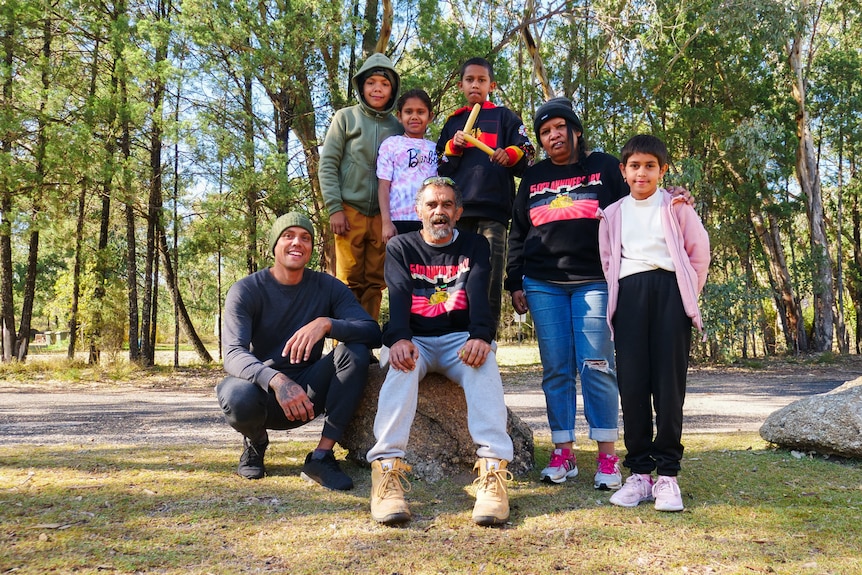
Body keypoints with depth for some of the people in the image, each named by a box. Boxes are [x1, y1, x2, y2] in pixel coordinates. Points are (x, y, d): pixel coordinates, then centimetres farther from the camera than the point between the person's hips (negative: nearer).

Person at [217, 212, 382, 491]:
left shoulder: (327, 287, -4)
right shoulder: (245, 290, -10)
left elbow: (373, 332, -17)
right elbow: (234, 354, -25)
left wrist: (326, 323, -37)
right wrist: (276, 380, -46)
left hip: (307, 392, 2)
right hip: (261, 385, -2)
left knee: (355, 352, -24)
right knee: (238, 397, -37)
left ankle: (321, 456, -23)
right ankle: (256, 441, 1)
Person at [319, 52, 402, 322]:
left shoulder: (397, 127, 10)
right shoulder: (346, 117, 4)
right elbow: (327, 165, 0)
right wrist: (334, 208, -8)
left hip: (382, 215, 3)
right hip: (350, 210, -2)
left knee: (375, 284, 5)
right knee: (349, 282, -2)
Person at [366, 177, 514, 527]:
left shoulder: (474, 246, 9)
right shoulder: (400, 247, 8)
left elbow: (479, 294, -9)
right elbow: (399, 297, -9)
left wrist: (480, 336, -31)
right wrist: (399, 338, -31)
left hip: (460, 338, 0)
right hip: (415, 340, 0)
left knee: (483, 365, -33)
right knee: (403, 366, -34)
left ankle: (493, 468, -42)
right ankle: (386, 469, -45)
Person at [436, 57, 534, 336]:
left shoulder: (504, 117, 15)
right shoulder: (452, 122, 22)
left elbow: (528, 154, 6)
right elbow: (440, 168, 19)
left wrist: (510, 155, -15)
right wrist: (453, 148, 1)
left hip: (493, 210, -2)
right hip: (458, 210, 3)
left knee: (490, 280, -9)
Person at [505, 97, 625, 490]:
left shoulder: (605, 168, 9)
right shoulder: (533, 178, 17)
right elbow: (518, 233, 17)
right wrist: (515, 284, 10)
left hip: (594, 281, -3)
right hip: (543, 284, 3)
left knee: (596, 366, -7)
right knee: (556, 369, 2)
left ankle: (607, 455, 0)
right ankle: (562, 453, 8)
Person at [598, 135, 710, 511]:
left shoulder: (676, 207, 10)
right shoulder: (613, 214, 17)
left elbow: (699, 251, 10)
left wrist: (688, 294, 7)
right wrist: (618, 295, 7)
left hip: (668, 289, -2)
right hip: (628, 294, 2)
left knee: (669, 380, -5)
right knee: (632, 382, -2)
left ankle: (667, 473, 0)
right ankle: (639, 472, 5)